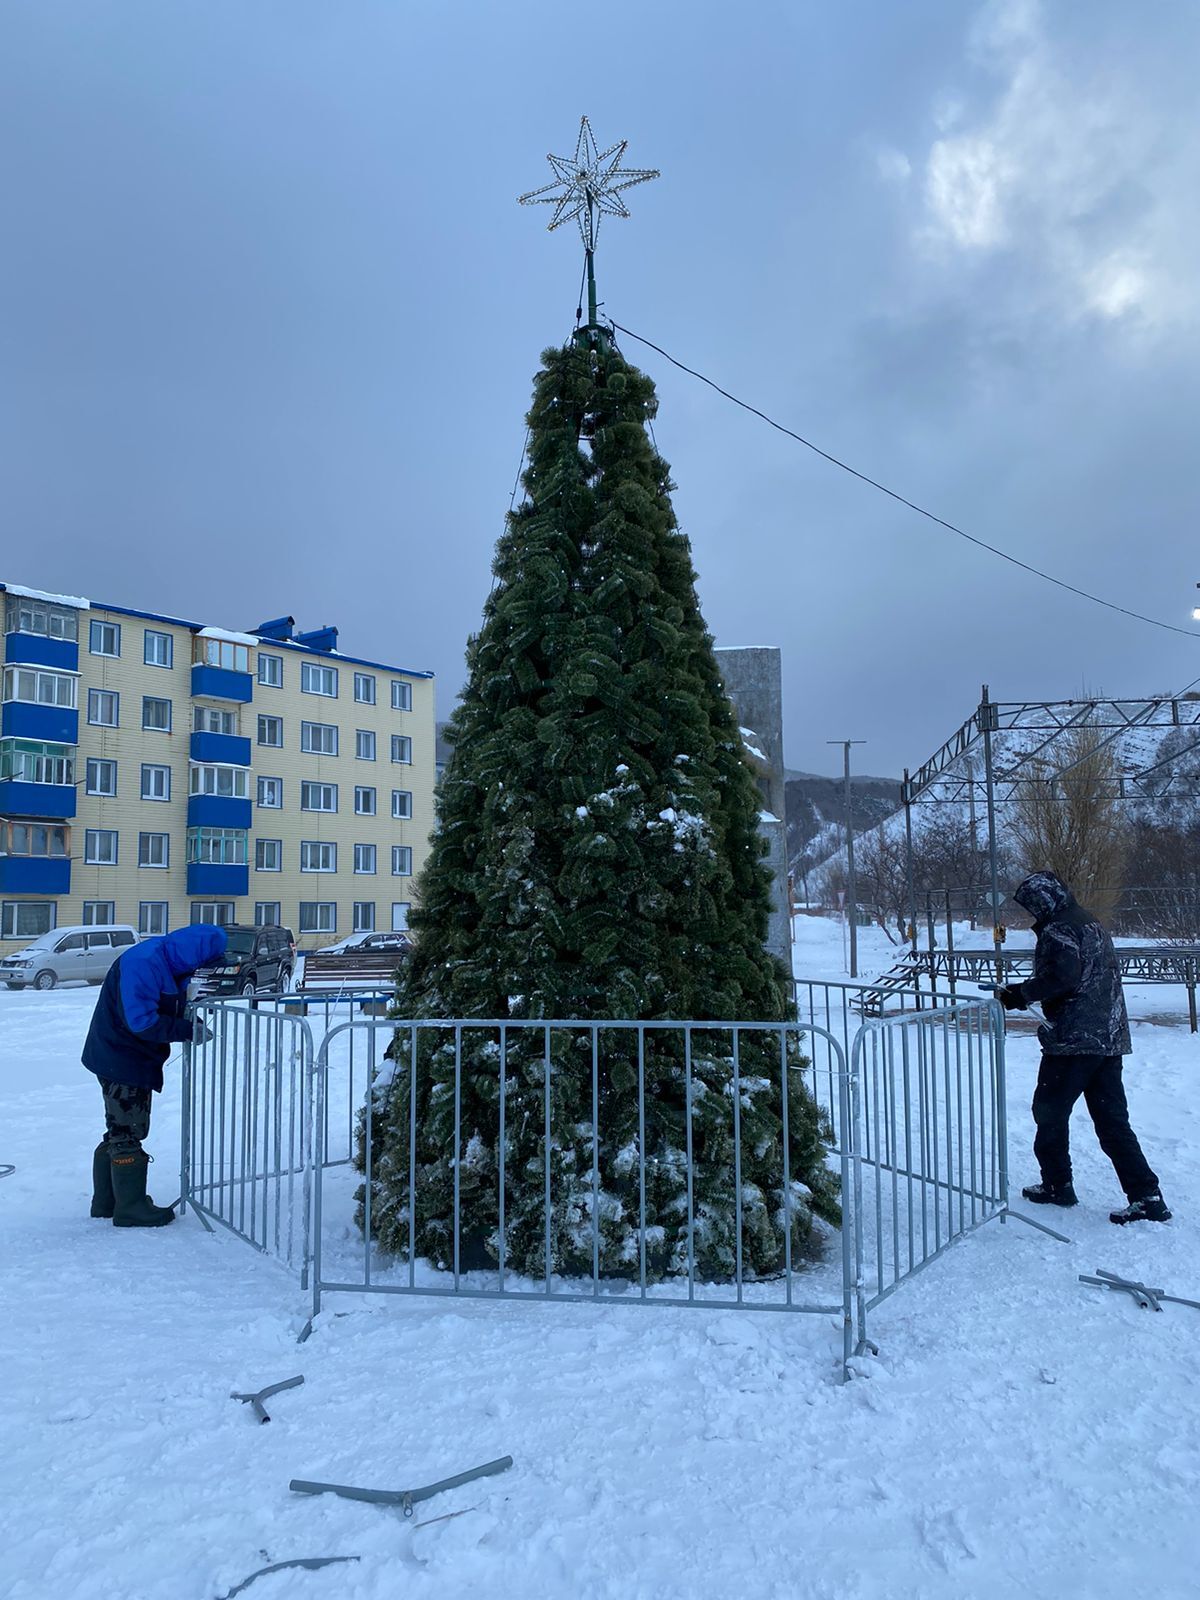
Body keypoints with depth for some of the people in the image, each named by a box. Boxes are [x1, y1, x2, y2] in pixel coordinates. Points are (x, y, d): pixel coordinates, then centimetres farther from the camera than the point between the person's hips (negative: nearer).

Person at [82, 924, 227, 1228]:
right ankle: (131, 1208, 10)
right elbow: (140, 1021, -29)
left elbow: (172, 1012, 14)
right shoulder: (143, 963, -26)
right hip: (122, 1062, -10)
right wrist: (186, 1029, -24)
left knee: (121, 1133, 18)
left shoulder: (171, 965, 5)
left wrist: (193, 1020, -4)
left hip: (133, 1061, 10)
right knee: (128, 1134, 0)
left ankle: (106, 1201, 30)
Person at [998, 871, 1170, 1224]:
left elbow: (1061, 977, -25)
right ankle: (1148, 1198, 5)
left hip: (1073, 1040, -9)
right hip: (1109, 1038, 9)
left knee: (1050, 1111, 8)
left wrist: (1022, 994, -15)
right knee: (1113, 1120, 9)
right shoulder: (1092, 925, 17)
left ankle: (1057, 1185, 18)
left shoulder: (1058, 932, -12)